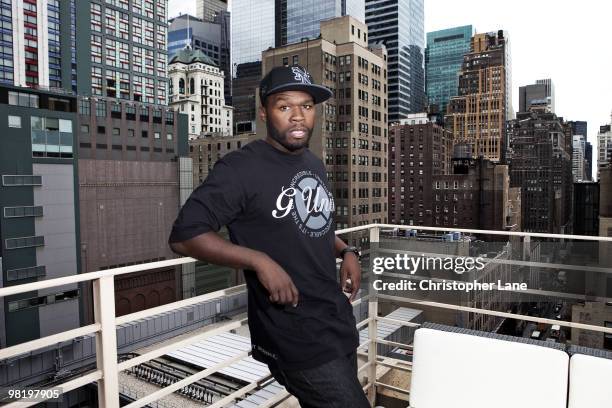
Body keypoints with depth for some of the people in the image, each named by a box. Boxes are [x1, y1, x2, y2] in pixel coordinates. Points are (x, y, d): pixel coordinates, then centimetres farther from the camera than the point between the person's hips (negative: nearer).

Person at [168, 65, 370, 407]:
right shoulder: (241, 168, -15)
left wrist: (346, 251, 4)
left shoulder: (315, 164, 9)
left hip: (340, 321, 8)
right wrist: (259, 261, -27)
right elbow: (185, 235, -18)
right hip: (297, 335, -8)